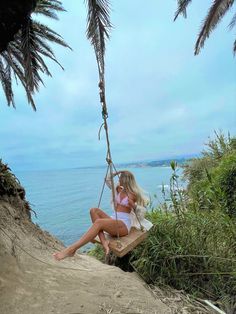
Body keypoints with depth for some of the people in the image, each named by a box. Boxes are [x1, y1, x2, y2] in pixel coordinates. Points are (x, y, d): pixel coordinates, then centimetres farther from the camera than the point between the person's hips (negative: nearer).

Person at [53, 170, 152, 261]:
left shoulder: (133, 194, -1)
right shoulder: (119, 189, 17)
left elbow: (142, 210, -2)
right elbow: (107, 180, 20)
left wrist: (133, 206, -21)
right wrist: (117, 172, 8)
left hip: (124, 224, -7)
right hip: (113, 219, 7)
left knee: (99, 222, -34)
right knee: (94, 210, -18)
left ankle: (71, 249, -37)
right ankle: (104, 241, -29)